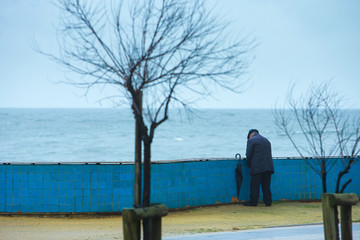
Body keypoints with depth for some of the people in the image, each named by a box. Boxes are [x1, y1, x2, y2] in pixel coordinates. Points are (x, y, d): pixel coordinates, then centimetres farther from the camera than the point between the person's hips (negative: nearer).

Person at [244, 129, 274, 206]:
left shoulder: (251, 140, -1)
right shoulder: (266, 140, 19)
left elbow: (248, 154, -6)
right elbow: (269, 153, 18)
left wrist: (249, 165, 9)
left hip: (257, 168, -6)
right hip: (268, 167, 6)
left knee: (255, 186, -1)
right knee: (266, 185, 10)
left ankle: (253, 201, 1)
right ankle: (268, 201, 10)